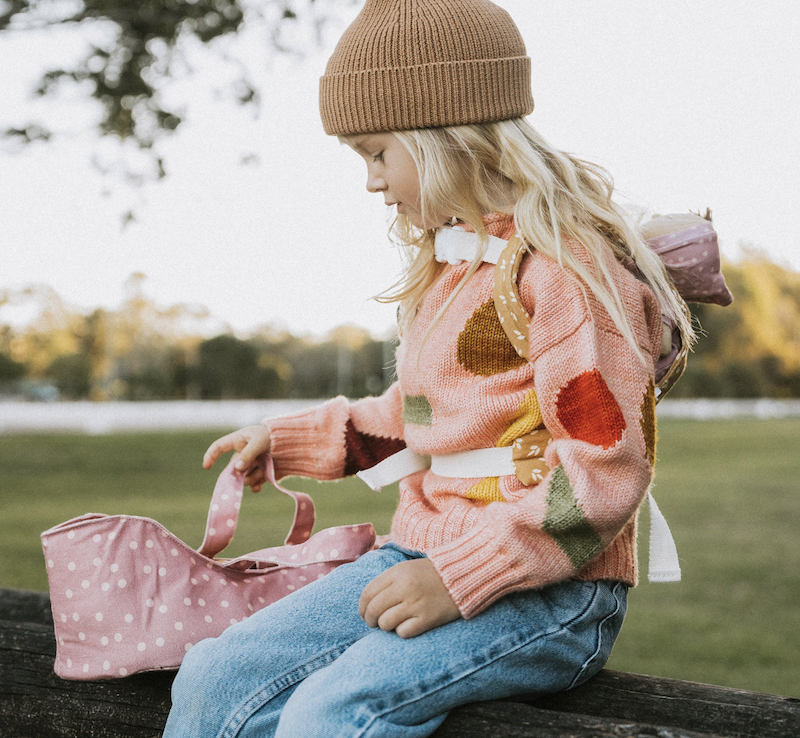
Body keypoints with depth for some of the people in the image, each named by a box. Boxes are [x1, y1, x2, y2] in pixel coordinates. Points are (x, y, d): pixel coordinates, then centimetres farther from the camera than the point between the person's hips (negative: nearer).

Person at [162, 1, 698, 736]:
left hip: (550, 591, -8)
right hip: (427, 556, 8)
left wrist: (464, 573, -21)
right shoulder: (448, 259, 16)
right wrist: (292, 439, 21)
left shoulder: (571, 265, -13)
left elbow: (606, 467, -18)